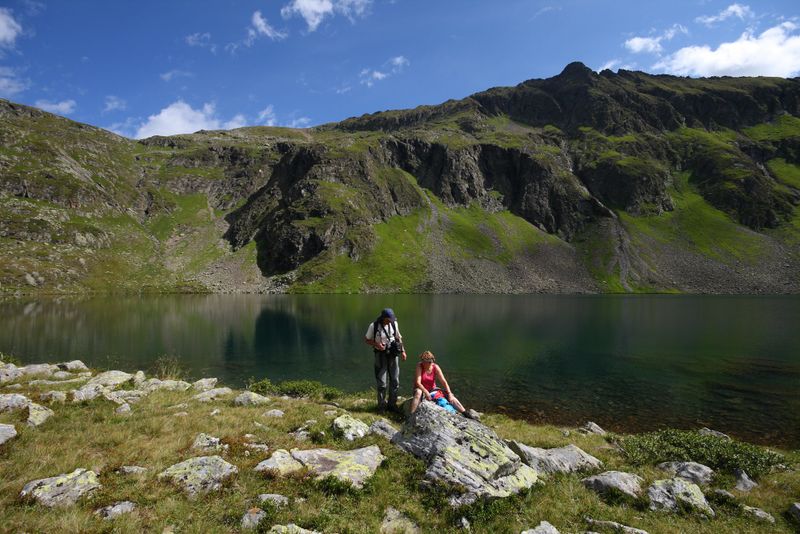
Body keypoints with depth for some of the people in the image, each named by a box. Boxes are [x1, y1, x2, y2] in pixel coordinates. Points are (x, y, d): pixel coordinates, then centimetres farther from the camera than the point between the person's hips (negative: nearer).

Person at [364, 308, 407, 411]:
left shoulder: (394, 323, -2)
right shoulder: (374, 326, -13)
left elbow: (398, 337, 12)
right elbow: (367, 339, -2)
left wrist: (403, 351, 6)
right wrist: (376, 344, -19)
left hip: (393, 354, 4)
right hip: (381, 355, -3)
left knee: (395, 381, 7)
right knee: (381, 383, -1)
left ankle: (392, 404, 21)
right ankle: (382, 406, 14)